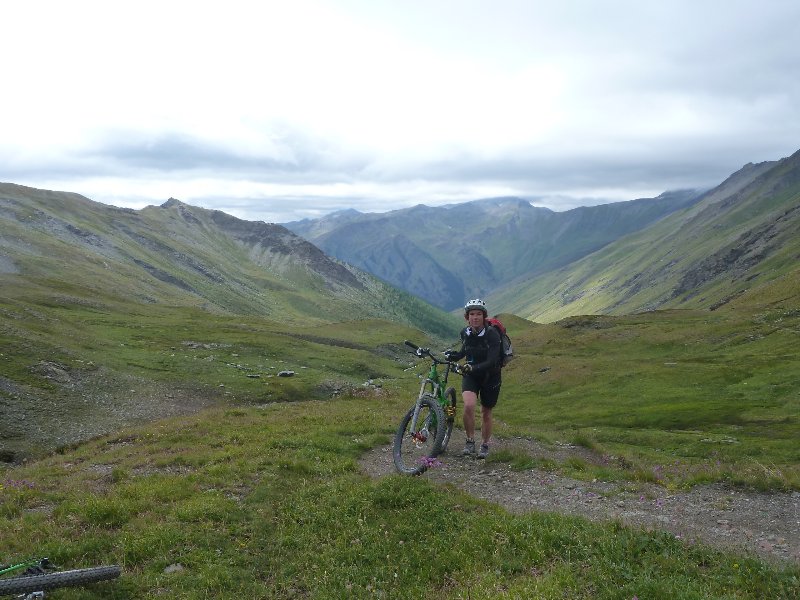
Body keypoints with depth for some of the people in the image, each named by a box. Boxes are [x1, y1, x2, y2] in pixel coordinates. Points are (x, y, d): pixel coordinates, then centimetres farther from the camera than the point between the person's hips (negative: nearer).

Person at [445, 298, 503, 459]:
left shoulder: (492, 334, -21)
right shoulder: (465, 333, -7)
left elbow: (491, 362, -29)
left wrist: (473, 367, -43)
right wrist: (455, 355, -5)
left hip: (490, 376, -2)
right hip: (470, 375, 2)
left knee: (486, 413, 9)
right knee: (469, 405, -22)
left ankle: (485, 445, 31)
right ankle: (470, 441, -3)